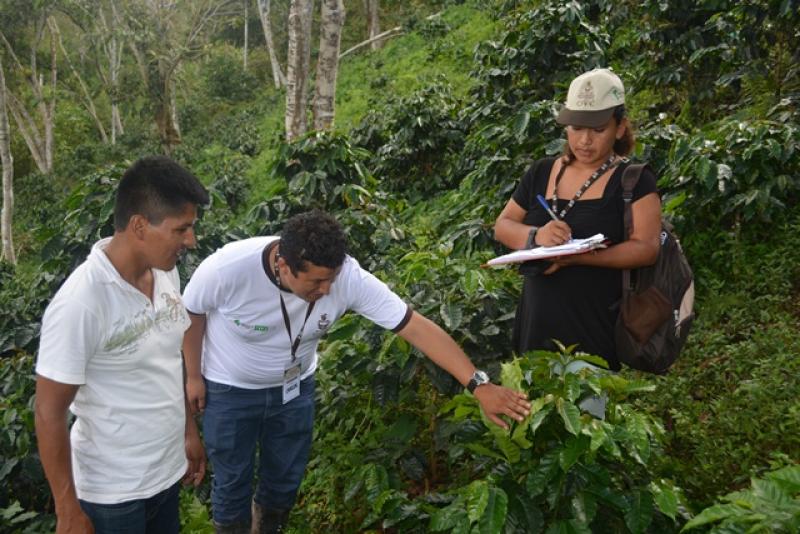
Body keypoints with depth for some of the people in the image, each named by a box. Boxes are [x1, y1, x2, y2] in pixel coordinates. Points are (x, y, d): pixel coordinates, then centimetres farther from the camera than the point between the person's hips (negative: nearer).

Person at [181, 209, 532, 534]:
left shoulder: (348, 277, -32)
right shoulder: (226, 268, -34)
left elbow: (417, 328, -32)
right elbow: (191, 314, -12)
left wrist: (478, 385, -37)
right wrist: (193, 376, -3)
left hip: (294, 387, 2)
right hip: (230, 390, -2)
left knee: (286, 477, 16)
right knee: (233, 480, 9)